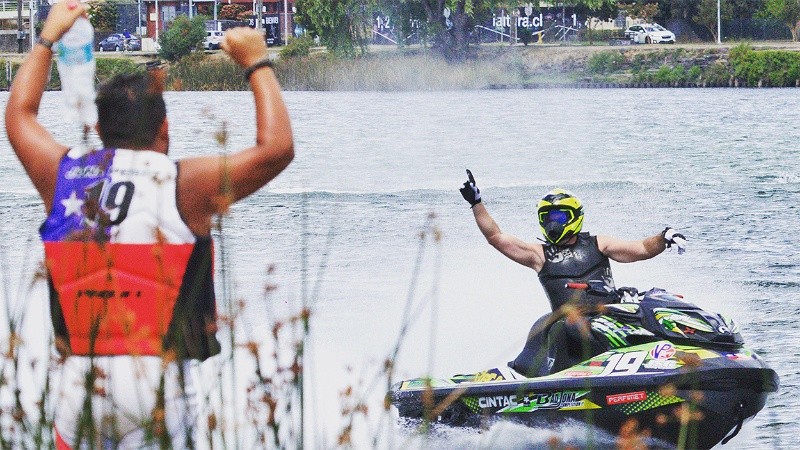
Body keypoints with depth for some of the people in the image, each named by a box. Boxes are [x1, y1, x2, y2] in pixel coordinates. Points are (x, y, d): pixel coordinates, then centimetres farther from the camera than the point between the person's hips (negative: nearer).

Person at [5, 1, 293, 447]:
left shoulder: (64, 177, 10)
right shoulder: (180, 183, -3)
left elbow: (20, 115, 29)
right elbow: (276, 149, -3)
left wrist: (48, 38, 40)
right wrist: (257, 63, 8)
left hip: (78, 378, 3)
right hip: (155, 379, -3)